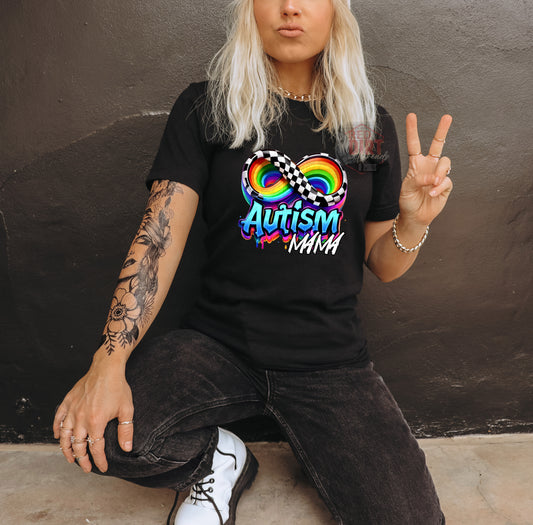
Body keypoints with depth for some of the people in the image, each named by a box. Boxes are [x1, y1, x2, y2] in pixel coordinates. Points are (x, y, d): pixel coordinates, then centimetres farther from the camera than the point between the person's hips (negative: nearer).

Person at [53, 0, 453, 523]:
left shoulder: (371, 125, 6)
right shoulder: (205, 108, 0)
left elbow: (380, 263, 9)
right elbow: (161, 236, -9)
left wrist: (412, 222, -14)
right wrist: (109, 361, -21)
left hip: (330, 358, 2)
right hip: (220, 341, -1)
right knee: (95, 433, -25)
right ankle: (221, 460, 7)